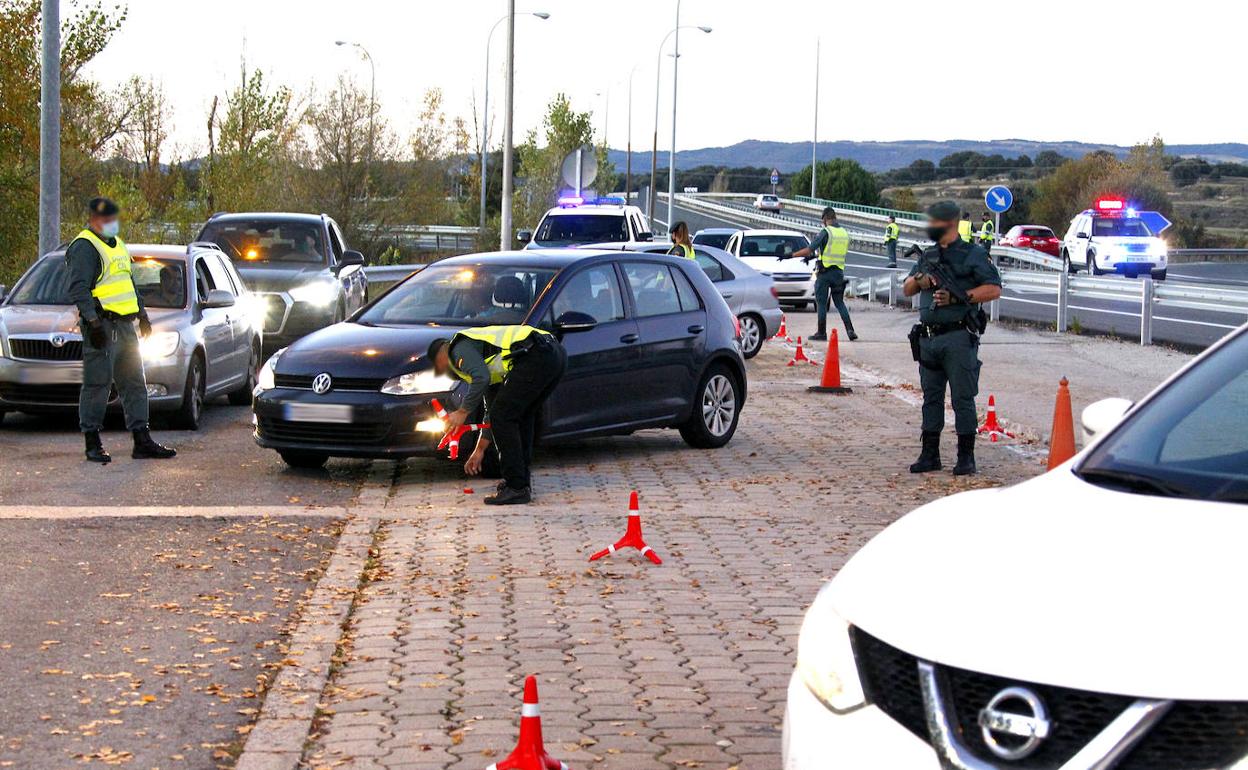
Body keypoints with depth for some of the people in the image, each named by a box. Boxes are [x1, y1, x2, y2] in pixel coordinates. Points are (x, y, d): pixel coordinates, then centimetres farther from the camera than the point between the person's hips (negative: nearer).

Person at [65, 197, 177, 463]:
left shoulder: (117, 244, 21)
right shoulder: (84, 247, -8)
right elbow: (79, 289, -17)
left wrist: (142, 314, 27)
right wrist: (92, 321, -24)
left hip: (125, 324, 9)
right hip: (102, 325, -9)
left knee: (134, 383, 9)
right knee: (97, 384, -6)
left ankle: (142, 441, 13)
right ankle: (92, 443, 0)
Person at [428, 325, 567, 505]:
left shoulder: (460, 347, 9)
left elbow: (481, 378, -12)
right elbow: (491, 409, 41)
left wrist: (462, 412, 1)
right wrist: (479, 450, 46)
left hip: (535, 357, -10)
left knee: (502, 417, -2)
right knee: (522, 416, 25)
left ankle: (517, 488, -2)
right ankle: (521, 479, 28)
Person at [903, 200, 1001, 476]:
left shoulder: (972, 254, -3)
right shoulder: (928, 255, 16)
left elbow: (994, 289, -9)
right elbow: (907, 289, 21)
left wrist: (957, 296, -16)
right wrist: (920, 281, -2)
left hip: (959, 337, -6)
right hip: (928, 337, 7)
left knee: (963, 398, -3)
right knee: (931, 397, 10)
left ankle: (966, 457, 3)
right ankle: (930, 455, 17)